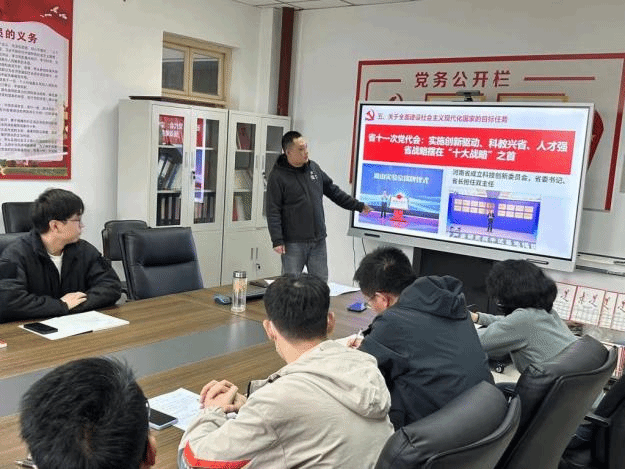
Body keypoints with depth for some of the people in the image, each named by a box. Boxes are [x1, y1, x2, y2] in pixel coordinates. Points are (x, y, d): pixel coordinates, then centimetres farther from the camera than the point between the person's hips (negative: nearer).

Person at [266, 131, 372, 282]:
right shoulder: (278, 176, -9)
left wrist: (358, 205, 20)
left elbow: (333, 191, 20)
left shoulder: (314, 168, 9)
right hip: (293, 243, -5)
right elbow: (273, 211, -11)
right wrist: (277, 240, -17)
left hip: (318, 241, 5)